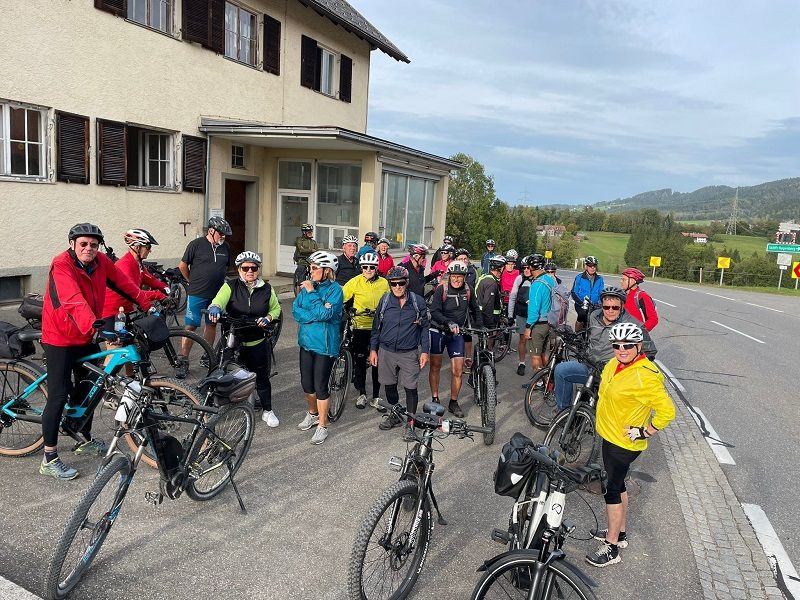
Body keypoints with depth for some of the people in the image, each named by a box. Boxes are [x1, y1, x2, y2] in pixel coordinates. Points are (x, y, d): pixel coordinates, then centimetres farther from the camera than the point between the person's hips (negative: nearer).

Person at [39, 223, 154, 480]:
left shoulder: (102, 262, -4)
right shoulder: (61, 265, -24)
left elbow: (124, 284, 3)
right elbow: (74, 301, -38)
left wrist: (147, 306, -4)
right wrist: (93, 325, -52)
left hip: (86, 337, 7)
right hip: (60, 339, -7)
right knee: (59, 396, -6)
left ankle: (85, 441, 37)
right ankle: (49, 459, 7)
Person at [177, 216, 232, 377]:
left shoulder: (225, 247, 7)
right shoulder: (196, 244, -7)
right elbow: (183, 265, 0)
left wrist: (219, 281, 14)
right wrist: (193, 281, 8)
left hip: (217, 294, 5)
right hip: (197, 294, -5)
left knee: (211, 324, 13)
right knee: (190, 327, -3)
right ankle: (183, 361, 3)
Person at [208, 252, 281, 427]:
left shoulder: (266, 289, 2)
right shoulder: (231, 286, -4)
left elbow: (276, 308, 14)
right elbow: (219, 299, -22)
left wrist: (268, 318, -8)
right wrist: (215, 307, -45)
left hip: (258, 342, 1)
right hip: (233, 340, -1)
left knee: (262, 376, 6)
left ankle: (267, 410, 23)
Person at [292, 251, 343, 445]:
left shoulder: (335, 289, -12)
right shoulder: (307, 286, 3)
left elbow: (325, 314, -24)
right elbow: (296, 310, -4)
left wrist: (311, 293, -21)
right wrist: (316, 315, -17)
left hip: (325, 344, -5)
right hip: (306, 341, 6)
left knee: (321, 385, 1)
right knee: (306, 383, 15)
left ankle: (322, 425, 18)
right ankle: (313, 413, 40)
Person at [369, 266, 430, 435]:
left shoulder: (418, 301, -5)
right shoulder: (385, 301, -1)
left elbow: (424, 327, 1)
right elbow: (376, 326, 8)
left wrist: (425, 351, -3)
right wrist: (373, 349, 6)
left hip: (409, 353, -2)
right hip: (386, 351, 2)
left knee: (410, 388, 1)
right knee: (389, 386, 13)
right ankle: (394, 416, 34)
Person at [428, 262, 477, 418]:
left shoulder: (468, 291, -1)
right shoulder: (441, 289, -14)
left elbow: (474, 309, 16)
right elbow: (434, 312, -22)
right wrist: (449, 323, -36)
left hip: (457, 334, 2)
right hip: (438, 331, -2)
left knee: (458, 370, -2)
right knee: (435, 366, 9)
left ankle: (453, 403, 14)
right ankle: (435, 399, 24)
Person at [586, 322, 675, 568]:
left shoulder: (645, 377, -27)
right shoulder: (615, 364, 0)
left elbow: (667, 411, -26)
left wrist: (643, 432, -19)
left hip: (623, 443, -9)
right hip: (610, 436, 9)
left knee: (612, 490, 1)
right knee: (618, 485, 21)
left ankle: (612, 548, 15)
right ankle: (620, 532, 39)